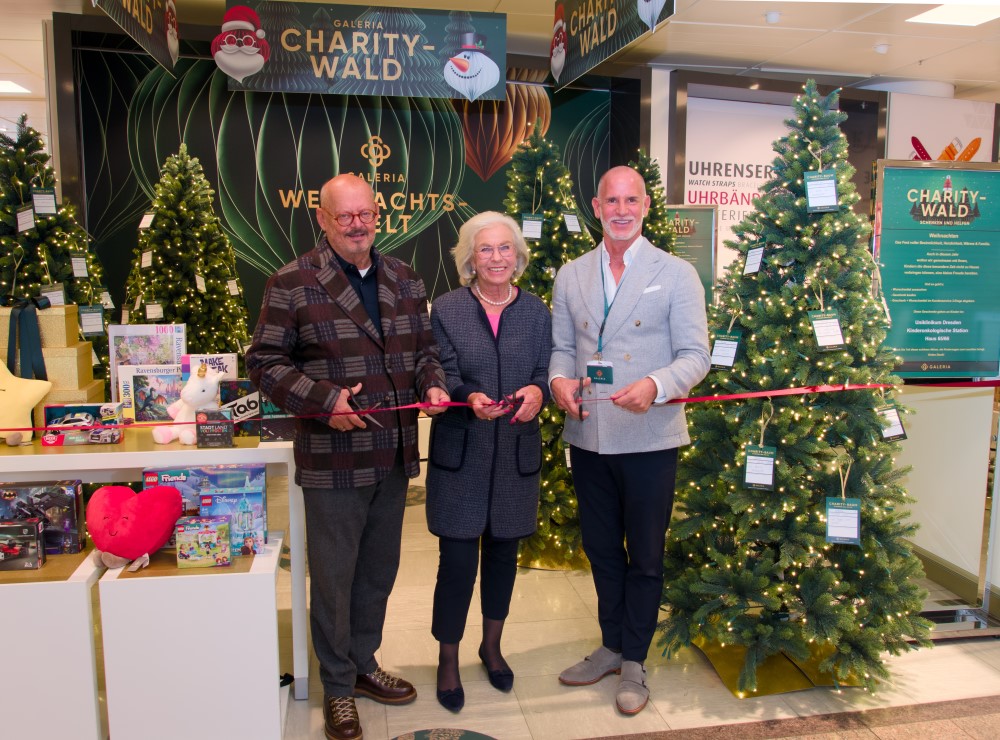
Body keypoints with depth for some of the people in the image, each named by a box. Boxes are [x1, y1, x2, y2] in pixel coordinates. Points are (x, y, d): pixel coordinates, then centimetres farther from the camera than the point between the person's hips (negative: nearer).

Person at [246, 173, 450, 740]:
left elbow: (424, 348, 16)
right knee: (334, 576, 8)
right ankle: (339, 687, 28)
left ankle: (364, 664, 40)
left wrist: (433, 385, -5)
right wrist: (324, 399, -21)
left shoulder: (405, 281, 9)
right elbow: (265, 362, -8)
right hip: (333, 460, -5)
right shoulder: (292, 284, -8)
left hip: (394, 457, 5)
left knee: (380, 570, 19)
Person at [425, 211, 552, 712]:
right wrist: (470, 398, -27)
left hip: (517, 454, 3)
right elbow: (443, 376, -7)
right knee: (458, 559, 0)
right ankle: (448, 660, 23)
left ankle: (492, 646, 39)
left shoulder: (536, 310, 4)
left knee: (503, 552, 16)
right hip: (460, 454, -3)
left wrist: (537, 392, -21)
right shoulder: (446, 309, -3)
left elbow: (545, 372, 1)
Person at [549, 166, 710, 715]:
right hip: (588, 437, 4)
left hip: (648, 438, -3)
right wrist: (558, 379, -10)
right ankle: (611, 646, 38)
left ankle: (633, 660, 29)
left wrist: (655, 386, -25)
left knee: (645, 556, 9)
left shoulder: (676, 274, -3)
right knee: (601, 548, 17)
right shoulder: (570, 276, 8)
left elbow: (695, 354, -7)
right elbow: (562, 347, 12)